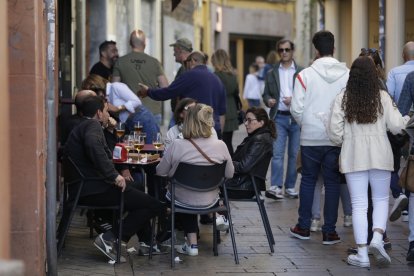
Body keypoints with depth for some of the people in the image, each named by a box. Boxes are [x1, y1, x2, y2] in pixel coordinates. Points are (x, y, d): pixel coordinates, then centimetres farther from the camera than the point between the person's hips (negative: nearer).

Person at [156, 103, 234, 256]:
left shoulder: (177, 145, -20)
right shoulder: (220, 146, -15)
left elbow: (160, 171, -6)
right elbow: (229, 174, -2)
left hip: (182, 200, -2)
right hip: (209, 202, 2)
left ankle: (192, 243, 35)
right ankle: (192, 242, 41)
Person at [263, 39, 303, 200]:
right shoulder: (272, 73, 13)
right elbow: (266, 94, 14)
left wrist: (294, 100, -15)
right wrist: (268, 100, -7)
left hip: (296, 118, -1)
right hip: (279, 117, 1)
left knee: (294, 154, 4)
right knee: (277, 153, -9)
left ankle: (290, 187, 13)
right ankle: (276, 187, -13)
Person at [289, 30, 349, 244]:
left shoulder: (305, 75, -7)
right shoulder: (348, 75, -4)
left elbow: (296, 108, -7)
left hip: (311, 137, 0)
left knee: (308, 179, 14)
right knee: (332, 182, 8)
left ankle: (303, 227, 20)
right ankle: (329, 231, 9)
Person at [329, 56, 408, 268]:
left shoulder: (342, 99, -3)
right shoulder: (383, 97, -4)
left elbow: (335, 132, -4)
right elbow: (396, 126, -3)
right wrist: (407, 119, 18)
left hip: (353, 156, 0)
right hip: (380, 155, 0)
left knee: (359, 204, 5)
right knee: (381, 199, 15)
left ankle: (362, 254, 4)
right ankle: (377, 238, -6)